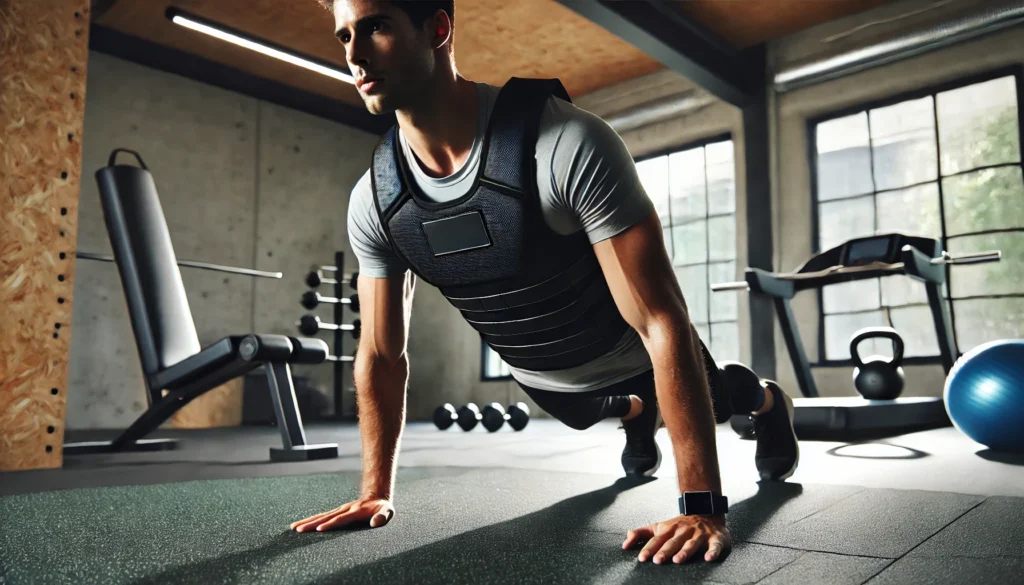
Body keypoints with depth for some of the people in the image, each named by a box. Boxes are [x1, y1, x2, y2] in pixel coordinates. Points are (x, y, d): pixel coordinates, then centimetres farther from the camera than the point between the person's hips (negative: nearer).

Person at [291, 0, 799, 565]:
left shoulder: (568, 143, -40)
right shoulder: (371, 200, -22)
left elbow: (663, 324, -38)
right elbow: (381, 354, -10)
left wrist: (703, 508, -38)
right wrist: (376, 491, -10)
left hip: (634, 354, -3)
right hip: (544, 380, 4)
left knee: (717, 402, 28)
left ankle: (768, 402, 62)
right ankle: (637, 416, 70)